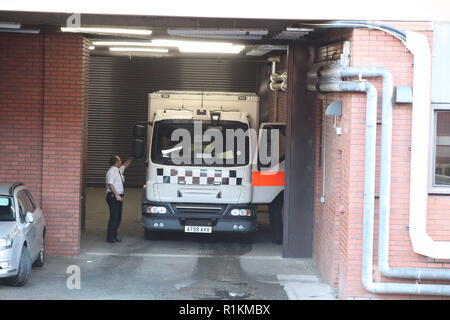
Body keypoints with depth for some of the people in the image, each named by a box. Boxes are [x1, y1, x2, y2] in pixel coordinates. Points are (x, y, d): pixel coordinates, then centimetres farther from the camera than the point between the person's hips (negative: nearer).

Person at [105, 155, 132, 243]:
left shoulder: (119, 170, 15)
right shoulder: (111, 172, -14)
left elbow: (125, 165, 36)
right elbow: (110, 184, -22)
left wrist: (131, 158, 38)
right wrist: (116, 195, -27)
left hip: (118, 197, 10)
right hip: (113, 197, -10)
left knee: (118, 217, 11)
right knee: (114, 217, -10)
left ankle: (114, 236, 17)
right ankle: (110, 237, -6)